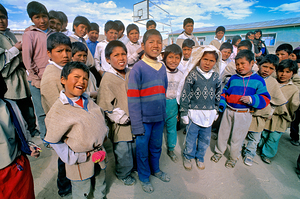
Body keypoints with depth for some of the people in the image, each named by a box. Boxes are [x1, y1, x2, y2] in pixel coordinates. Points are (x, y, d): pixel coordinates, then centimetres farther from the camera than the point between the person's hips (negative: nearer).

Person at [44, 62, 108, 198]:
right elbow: (53, 141, -15)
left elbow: (100, 119, 13)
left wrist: (103, 135, 4)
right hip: (80, 161, -6)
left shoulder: (88, 101, -1)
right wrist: (73, 158, -16)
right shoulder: (57, 110, -20)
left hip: (99, 154, 6)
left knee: (100, 185, 29)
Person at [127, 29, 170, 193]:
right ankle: (144, 177, 39)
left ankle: (155, 169, 48)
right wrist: (137, 124, -14)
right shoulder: (137, 68, -12)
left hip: (159, 117, 5)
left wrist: (164, 113, 11)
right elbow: (133, 99, -13)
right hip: (144, 118, -5)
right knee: (143, 149, 13)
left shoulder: (162, 67, 6)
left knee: (156, 146, 22)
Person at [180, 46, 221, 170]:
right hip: (194, 113, -3)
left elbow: (218, 95, 14)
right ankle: (188, 156, 35)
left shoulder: (216, 77, 3)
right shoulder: (193, 75, -9)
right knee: (191, 136, 10)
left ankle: (200, 157, 40)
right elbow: (185, 95, -8)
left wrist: (216, 111, 16)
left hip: (209, 114, 4)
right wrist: (184, 112, -8)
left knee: (205, 138, 16)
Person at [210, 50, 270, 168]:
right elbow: (224, 92, 13)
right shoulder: (233, 78, 3)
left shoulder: (258, 80, -4)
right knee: (222, 133, 15)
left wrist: (251, 99, -23)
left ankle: (233, 157, 36)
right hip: (228, 111, 3)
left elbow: (265, 99, -5)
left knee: (237, 138, 12)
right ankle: (219, 151, 38)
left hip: (244, 115, -2)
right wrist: (222, 104, -1)